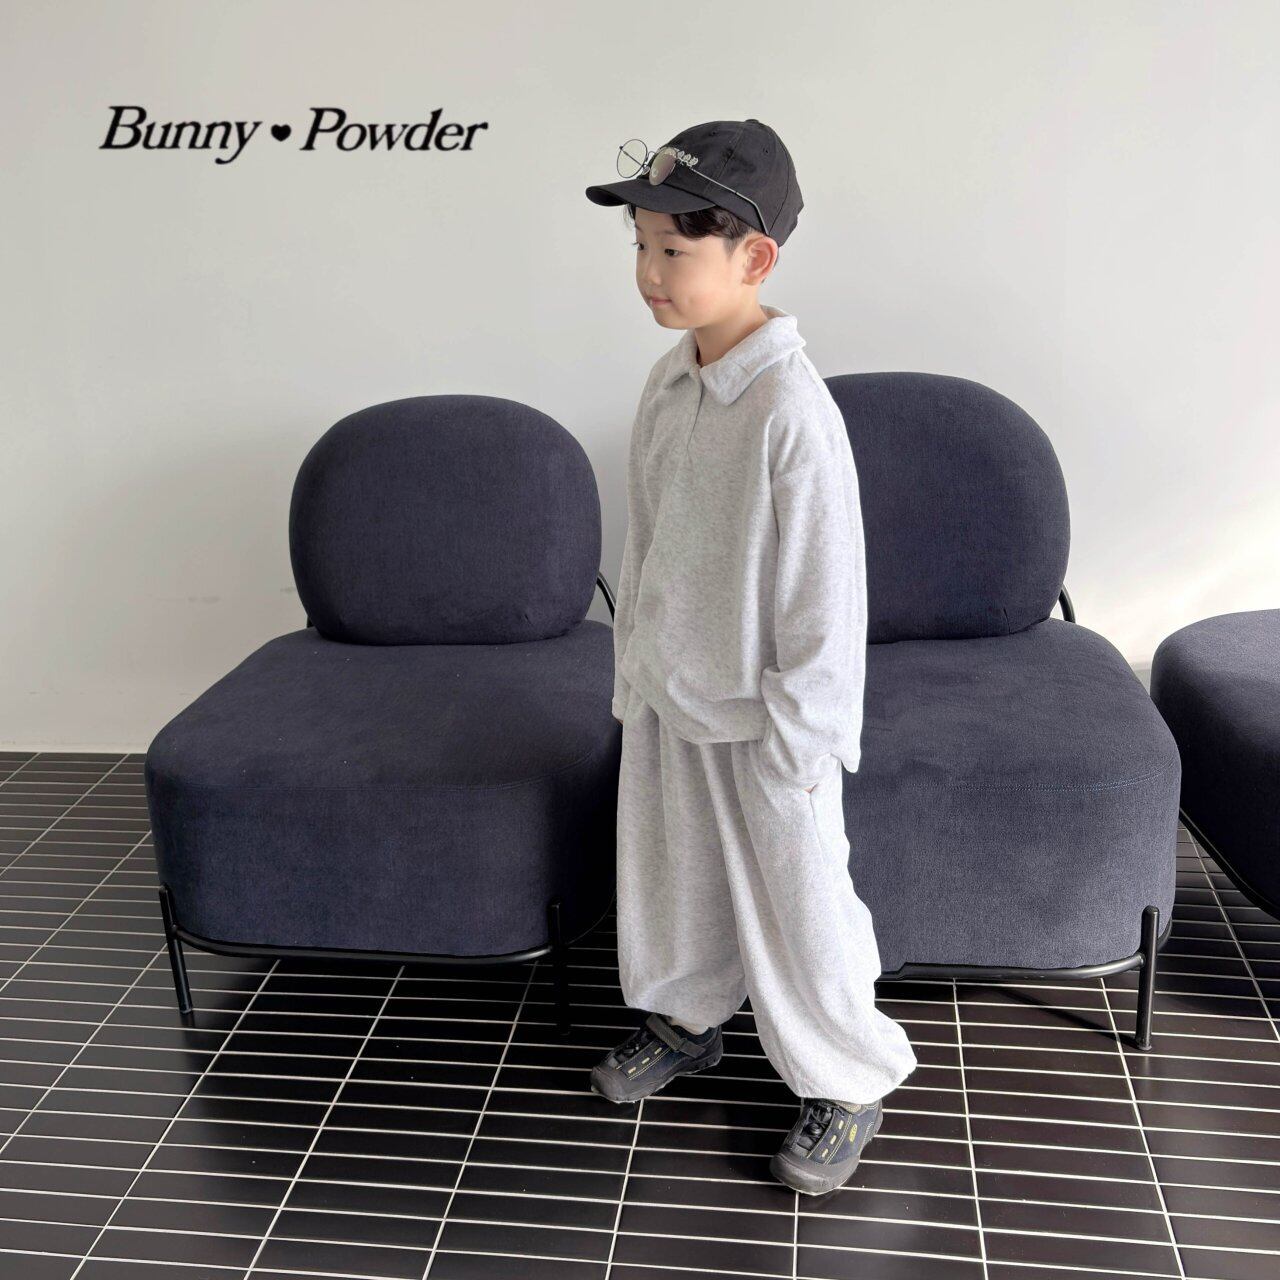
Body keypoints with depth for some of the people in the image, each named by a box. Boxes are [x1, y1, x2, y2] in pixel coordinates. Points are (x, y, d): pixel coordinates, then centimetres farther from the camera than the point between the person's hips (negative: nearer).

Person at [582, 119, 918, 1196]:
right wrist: (634, 670, 15)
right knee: (669, 871, 23)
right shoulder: (668, 385, 0)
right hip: (666, 697, 8)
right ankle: (686, 1021, 47)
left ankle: (848, 1086, 30)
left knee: (799, 906, 8)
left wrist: (795, 741, -17)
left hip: (762, 718, -7)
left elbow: (824, 592, -21)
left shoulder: (793, 409, -24)